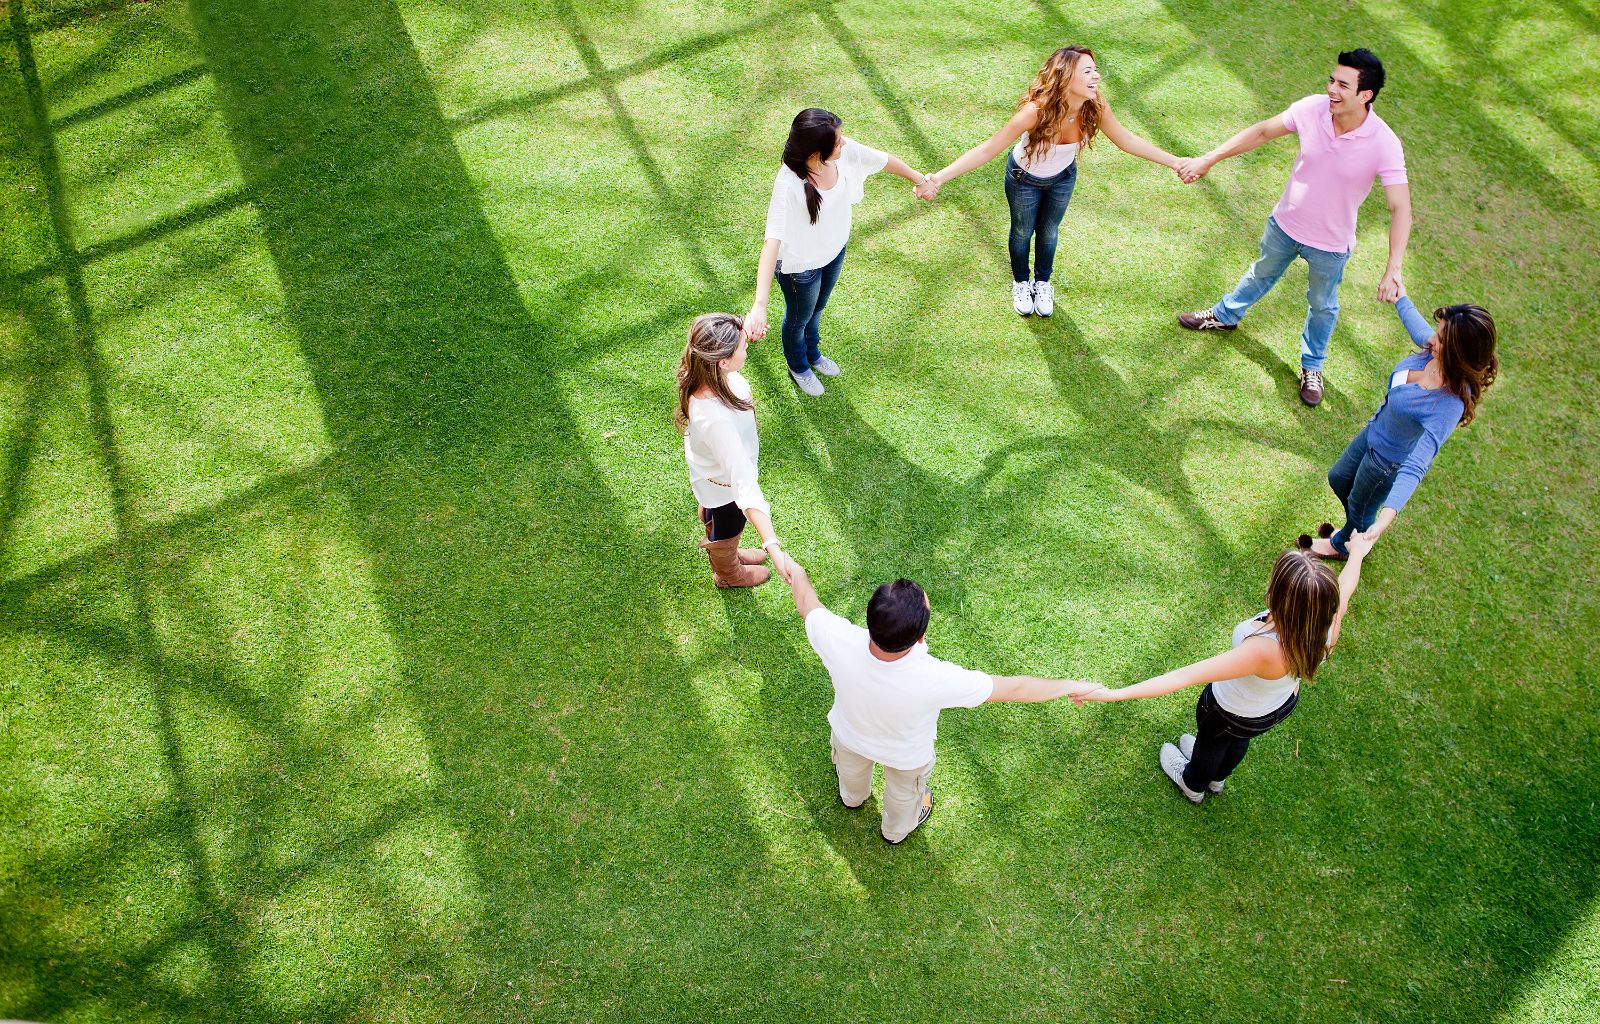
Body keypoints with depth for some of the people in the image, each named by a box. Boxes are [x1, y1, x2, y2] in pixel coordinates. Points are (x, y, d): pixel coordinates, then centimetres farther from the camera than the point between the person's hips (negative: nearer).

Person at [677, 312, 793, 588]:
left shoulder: (702, 374, -28)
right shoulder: (716, 420, -50)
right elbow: (743, 483, -51)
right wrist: (773, 546, -53)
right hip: (725, 483, -7)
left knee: (711, 511, 37)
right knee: (728, 528, 28)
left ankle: (720, 553, 70)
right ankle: (728, 573, 62)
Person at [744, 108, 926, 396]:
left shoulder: (845, 150, -24)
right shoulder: (788, 185, -42)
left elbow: (884, 160, -5)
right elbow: (772, 242, -49)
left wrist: (920, 180, 15)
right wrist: (759, 306, -57)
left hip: (835, 249, 6)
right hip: (801, 265, -6)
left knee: (817, 309, 34)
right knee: (799, 318, 26)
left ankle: (813, 354, 65)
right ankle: (799, 368, 58)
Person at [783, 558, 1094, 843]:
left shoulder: (838, 641, -42)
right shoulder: (935, 680, -47)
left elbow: (807, 605, -19)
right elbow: (1013, 688, -32)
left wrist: (797, 573, 4)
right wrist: (1071, 686, -15)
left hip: (849, 735, 2)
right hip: (906, 756, -2)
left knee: (851, 770, 39)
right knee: (904, 793, 35)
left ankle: (852, 798, 74)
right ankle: (896, 830, 69)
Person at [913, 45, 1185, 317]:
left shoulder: (1095, 107, -30)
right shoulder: (1038, 110, -43)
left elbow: (1127, 141, -14)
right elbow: (989, 148, -41)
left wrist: (1176, 162, -15)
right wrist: (938, 178, -50)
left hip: (1062, 177, 3)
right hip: (1024, 178, -3)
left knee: (1049, 232, 25)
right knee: (1022, 232, 22)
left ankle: (1042, 284, 52)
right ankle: (1021, 284, 51)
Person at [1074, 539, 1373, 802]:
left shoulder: (1264, 652, -52)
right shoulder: (1328, 622, -33)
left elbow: (1184, 677, -51)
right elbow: (1344, 587, -8)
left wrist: (1114, 694, -48)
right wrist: (1356, 554, 15)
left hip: (1232, 713, -5)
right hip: (1283, 704, 5)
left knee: (1211, 744, 32)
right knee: (1238, 740, 38)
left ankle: (1194, 784, 66)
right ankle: (1216, 778, 71)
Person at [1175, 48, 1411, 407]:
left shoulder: (1384, 144, -32)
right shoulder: (1312, 108, -23)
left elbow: (1400, 209, -31)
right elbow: (1262, 132, -6)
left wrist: (1393, 269, -41)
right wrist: (1208, 159, -4)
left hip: (1331, 243, -2)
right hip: (1285, 224, 3)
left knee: (1322, 306, 22)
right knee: (1261, 274, 30)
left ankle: (1312, 366, 47)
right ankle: (1225, 316, 59)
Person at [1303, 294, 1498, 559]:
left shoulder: (1449, 405, -43)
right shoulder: (1433, 351, -23)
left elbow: (1415, 467, -50)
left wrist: (1386, 518, -60)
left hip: (1390, 462, -7)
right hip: (1374, 433, 7)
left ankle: (1342, 546, 56)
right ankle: (1355, 530, 60)